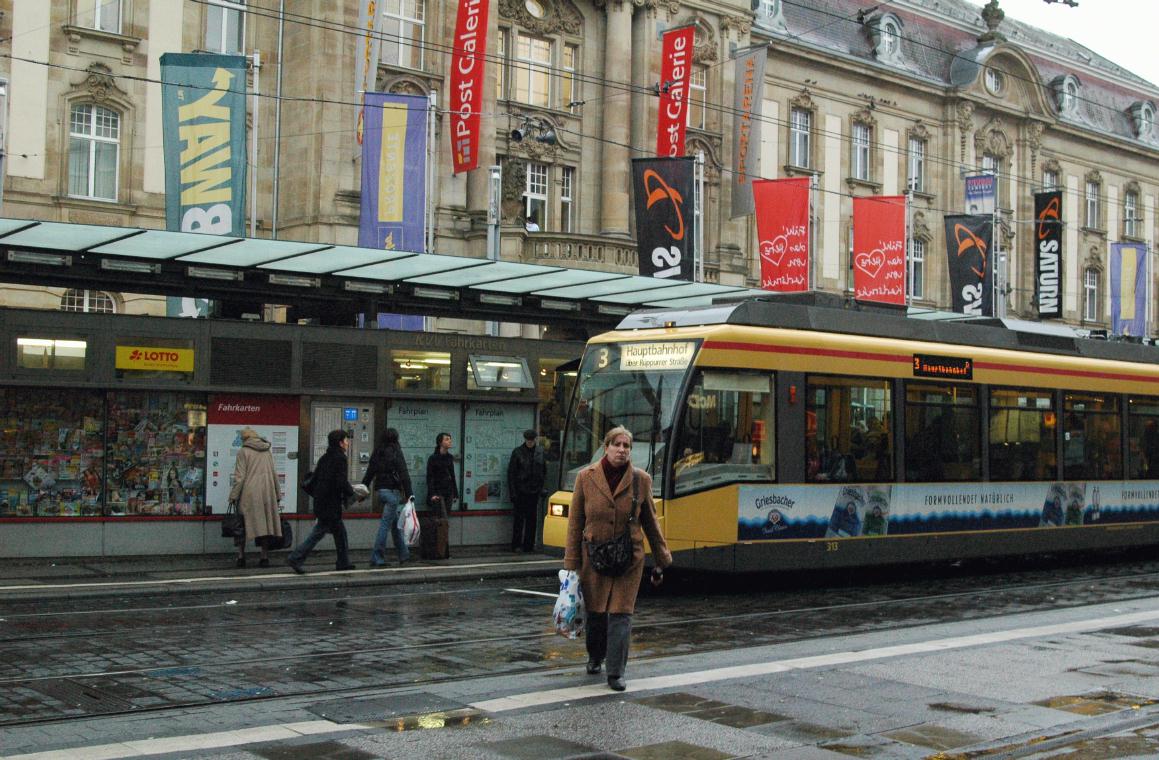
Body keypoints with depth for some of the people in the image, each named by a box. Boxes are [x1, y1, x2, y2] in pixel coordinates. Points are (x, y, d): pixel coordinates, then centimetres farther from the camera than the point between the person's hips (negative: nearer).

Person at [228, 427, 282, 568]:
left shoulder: (243, 452, -3)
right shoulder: (268, 451, 11)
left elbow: (239, 477, -7)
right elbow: (274, 474, 13)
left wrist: (234, 496, -3)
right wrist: (277, 494, 18)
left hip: (249, 493, -4)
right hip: (267, 492, 4)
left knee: (243, 524, 5)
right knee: (265, 523, 6)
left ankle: (241, 556, 3)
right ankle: (265, 557, 4)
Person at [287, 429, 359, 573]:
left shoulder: (324, 458, 13)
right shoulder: (340, 458, -14)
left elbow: (314, 479, 15)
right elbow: (341, 482, -20)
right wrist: (351, 492, -4)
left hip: (320, 501, 9)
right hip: (331, 504, -9)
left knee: (340, 531, 17)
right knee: (318, 533, -5)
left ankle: (343, 563, 22)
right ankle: (295, 558, -7)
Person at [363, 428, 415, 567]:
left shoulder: (376, 453, 8)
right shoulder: (396, 452, -10)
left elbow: (369, 473, 11)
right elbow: (403, 474, -13)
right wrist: (409, 494, -13)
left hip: (381, 491, 7)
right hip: (393, 491, -7)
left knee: (396, 523, 15)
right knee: (386, 524, -5)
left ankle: (404, 555, 21)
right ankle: (377, 558, -6)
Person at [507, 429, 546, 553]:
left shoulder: (540, 452, 6)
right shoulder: (517, 452, -5)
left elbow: (544, 471, 16)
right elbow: (511, 473, -4)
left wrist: (541, 487, 7)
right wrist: (512, 492, -9)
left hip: (534, 491, 3)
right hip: (521, 491, -3)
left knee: (532, 519, 6)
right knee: (519, 518, -1)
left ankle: (529, 545, 13)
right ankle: (516, 545, 6)